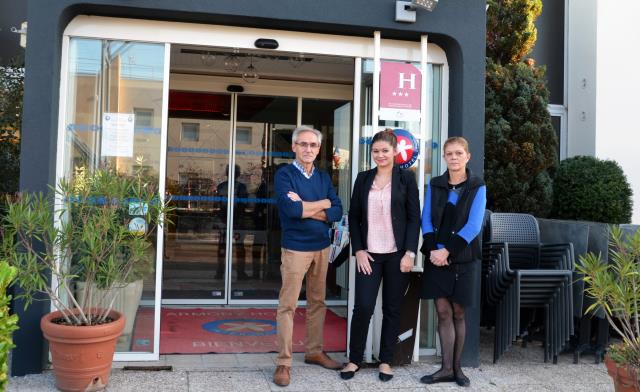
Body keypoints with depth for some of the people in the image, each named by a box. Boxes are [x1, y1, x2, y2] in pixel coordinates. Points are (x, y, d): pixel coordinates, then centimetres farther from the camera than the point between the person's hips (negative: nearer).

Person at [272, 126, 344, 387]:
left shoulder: (324, 177, 9)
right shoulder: (284, 174, -7)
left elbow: (337, 212, -2)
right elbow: (291, 209, -23)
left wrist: (305, 209, -15)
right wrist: (323, 204, -9)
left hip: (322, 247, 6)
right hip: (295, 248, -6)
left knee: (317, 302, 14)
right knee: (288, 305, -3)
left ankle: (314, 352, 28)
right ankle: (284, 363, 4)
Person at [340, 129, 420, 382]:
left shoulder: (406, 178, 1)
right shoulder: (363, 178, 8)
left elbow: (414, 217, -2)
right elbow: (353, 217, 8)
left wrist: (410, 253, -10)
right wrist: (358, 250, -2)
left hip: (397, 254, -1)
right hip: (369, 254, 1)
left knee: (392, 309, 6)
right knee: (363, 306, -4)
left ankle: (385, 361, 20)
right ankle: (354, 359, 13)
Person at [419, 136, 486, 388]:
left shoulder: (477, 187, -1)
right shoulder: (434, 185, 7)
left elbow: (473, 226, -10)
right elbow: (426, 220, 2)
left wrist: (447, 251, -18)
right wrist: (433, 249, -14)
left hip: (462, 259, -2)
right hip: (436, 257, 2)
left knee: (457, 313, 6)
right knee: (443, 312, 2)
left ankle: (457, 367, 17)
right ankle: (447, 369, 8)